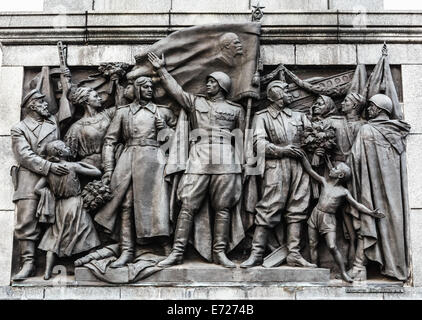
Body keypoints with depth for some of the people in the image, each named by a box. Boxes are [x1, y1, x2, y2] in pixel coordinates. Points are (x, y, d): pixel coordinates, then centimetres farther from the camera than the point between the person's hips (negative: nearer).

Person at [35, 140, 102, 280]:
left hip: (59, 208, 4)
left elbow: (37, 188, -4)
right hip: (75, 204, -4)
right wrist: (82, 163, 5)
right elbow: (97, 172, -7)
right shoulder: (73, 166, -10)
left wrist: (52, 195, 6)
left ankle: (47, 271, 6)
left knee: (54, 238, 11)